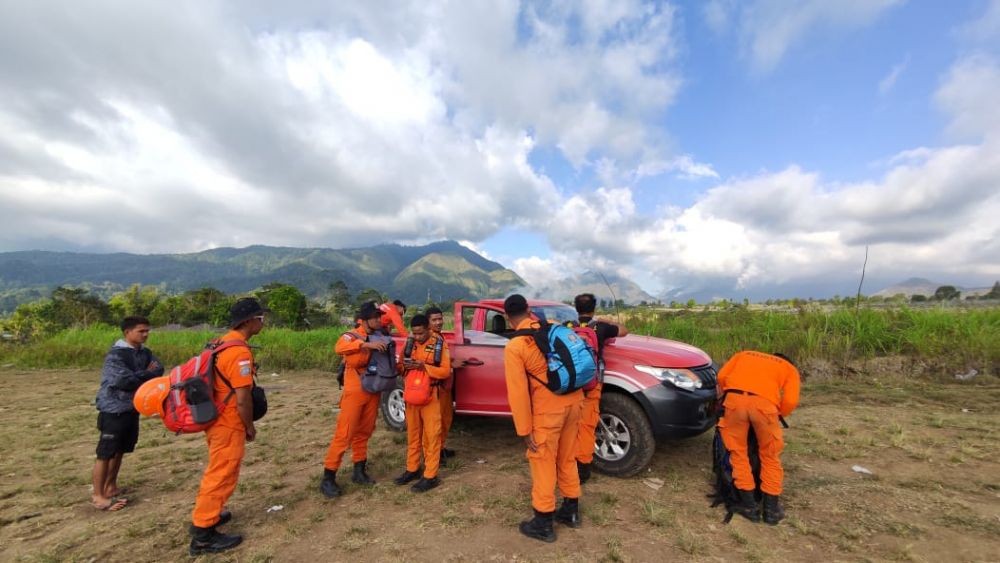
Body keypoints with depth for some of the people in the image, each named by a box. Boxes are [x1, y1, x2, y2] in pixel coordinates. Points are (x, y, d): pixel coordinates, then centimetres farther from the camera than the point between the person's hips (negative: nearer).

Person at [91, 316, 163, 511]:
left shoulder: (145, 352, 5)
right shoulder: (115, 355, -17)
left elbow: (159, 370, -4)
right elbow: (126, 380, -24)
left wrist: (138, 376, -18)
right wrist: (147, 374, -10)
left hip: (132, 409, 7)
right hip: (113, 410, -7)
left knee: (120, 451, 16)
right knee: (106, 453, 2)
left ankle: (111, 487, 29)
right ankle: (98, 496, 12)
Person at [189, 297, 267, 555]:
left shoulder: (223, 342, 5)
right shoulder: (240, 352, -26)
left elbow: (225, 385, 12)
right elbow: (243, 399, -25)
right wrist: (250, 427, -9)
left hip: (217, 419, 10)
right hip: (229, 425, -10)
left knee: (217, 472, 26)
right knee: (222, 476, 5)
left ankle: (207, 514, 42)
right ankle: (203, 535, 18)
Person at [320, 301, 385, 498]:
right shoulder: (352, 336, -11)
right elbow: (339, 347, -34)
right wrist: (366, 344, -44)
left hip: (373, 392, 6)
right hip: (355, 392, -5)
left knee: (364, 432, 14)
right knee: (344, 434, -2)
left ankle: (359, 471, 27)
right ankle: (328, 478, 10)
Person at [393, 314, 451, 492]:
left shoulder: (440, 344, -9)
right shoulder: (409, 343, 5)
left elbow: (445, 371, -12)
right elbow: (401, 367, 12)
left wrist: (424, 366, -24)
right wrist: (405, 366, -12)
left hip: (430, 395, -5)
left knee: (431, 435, 2)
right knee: (413, 434, 15)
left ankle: (430, 476, 10)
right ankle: (412, 469, 29)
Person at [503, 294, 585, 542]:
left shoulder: (514, 347, -13)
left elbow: (518, 392, -13)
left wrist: (525, 430, -5)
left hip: (548, 410, -6)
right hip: (573, 402, 6)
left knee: (543, 463, 12)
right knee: (567, 459, 22)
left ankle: (543, 524, 27)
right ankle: (571, 511, 39)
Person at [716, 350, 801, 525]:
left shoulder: (744, 354, 35)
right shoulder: (790, 368, 29)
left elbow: (722, 376, 19)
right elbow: (790, 401, 11)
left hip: (734, 398, 1)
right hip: (764, 402, 0)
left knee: (738, 452, 17)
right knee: (770, 455, 21)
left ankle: (749, 505, 22)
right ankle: (772, 507, 29)